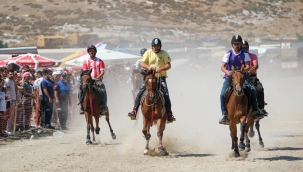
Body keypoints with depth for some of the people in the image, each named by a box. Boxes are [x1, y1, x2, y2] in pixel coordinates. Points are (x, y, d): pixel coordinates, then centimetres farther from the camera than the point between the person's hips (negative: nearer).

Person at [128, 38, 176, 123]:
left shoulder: (164, 54, 1)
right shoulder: (148, 52, 4)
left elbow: (168, 65, -6)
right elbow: (142, 63, 0)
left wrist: (160, 69, -25)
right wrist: (148, 67, -22)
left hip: (161, 77, -1)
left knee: (166, 95, -15)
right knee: (140, 93, -13)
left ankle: (169, 115, -9)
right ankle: (134, 112, -11)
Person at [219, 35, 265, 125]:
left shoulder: (245, 54, -1)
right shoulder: (228, 53, -4)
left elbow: (248, 66, -8)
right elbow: (222, 67, -11)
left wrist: (243, 70, -32)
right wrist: (227, 72, -34)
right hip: (229, 77, -1)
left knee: (253, 90, -19)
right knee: (222, 94, -23)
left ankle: (255, 111, -4)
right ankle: (224, 114, -11)